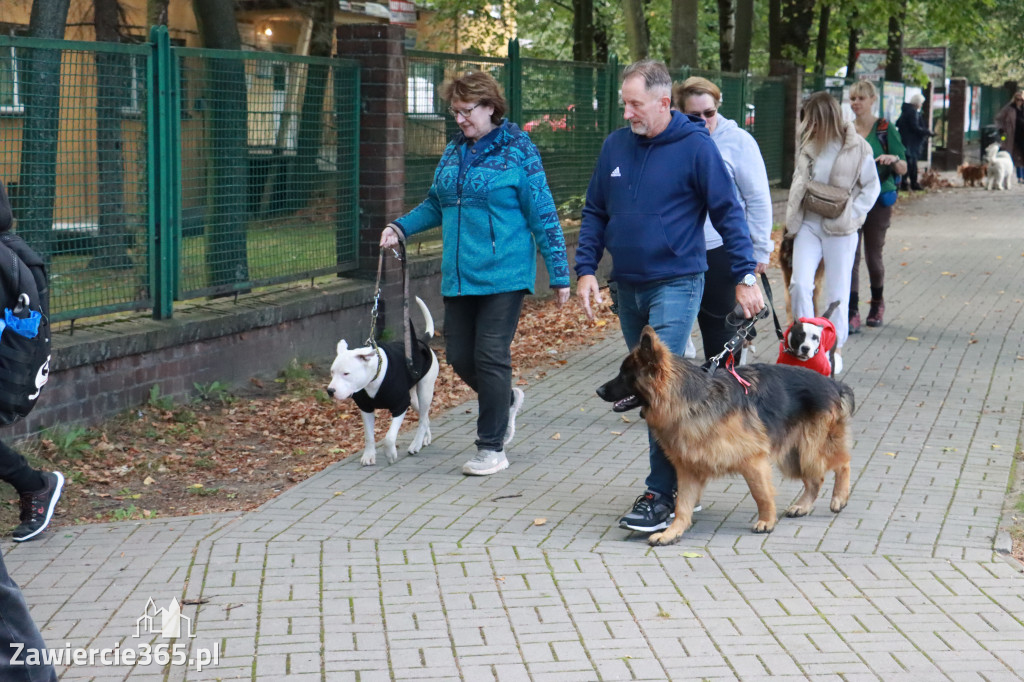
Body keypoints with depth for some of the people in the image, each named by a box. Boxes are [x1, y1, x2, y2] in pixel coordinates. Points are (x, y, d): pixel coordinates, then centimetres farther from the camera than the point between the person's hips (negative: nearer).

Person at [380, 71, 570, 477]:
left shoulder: (518, 151, -6)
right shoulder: (454, 151, 12)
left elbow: (542, 214, -7)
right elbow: (436, 204, 24)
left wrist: (559, 274, -8)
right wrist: (402, 227, 6)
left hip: (503, 275, -6)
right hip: (459, 276, 6)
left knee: (491, 357, -5)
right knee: (459, 356, 8)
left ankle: (492, 448, 6)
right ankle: (506, 400, 37)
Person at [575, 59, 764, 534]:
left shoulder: (695, 146, -10)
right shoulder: (615, 146, 5)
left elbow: (728, 213, -7)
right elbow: (595, 213, 12)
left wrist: (744, 276, -10)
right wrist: (586, 269, 2)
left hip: (676, 284, -6)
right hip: (627, 286, 6)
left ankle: (662, 494, -11)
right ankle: (682, 479, 23)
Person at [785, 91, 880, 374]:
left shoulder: (857, 148, -7)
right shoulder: (809, 145, 6)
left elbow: (871, 186, -2)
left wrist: (851, 214, -12)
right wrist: (792, 221, 8)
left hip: (839, 230, -4)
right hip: (808, 224, 4)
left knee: (837, 292, 4)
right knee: (799, 284, -9)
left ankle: (834, 349, 18)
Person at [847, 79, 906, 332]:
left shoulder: (885, 129, -3)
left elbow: (903, 169, -2)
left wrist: (893, 159, -23)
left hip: (878, 200, -2)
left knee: (873, 256, 6)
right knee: (850, 256, -5)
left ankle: (877, 304, 30)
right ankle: (852, 313, -3)